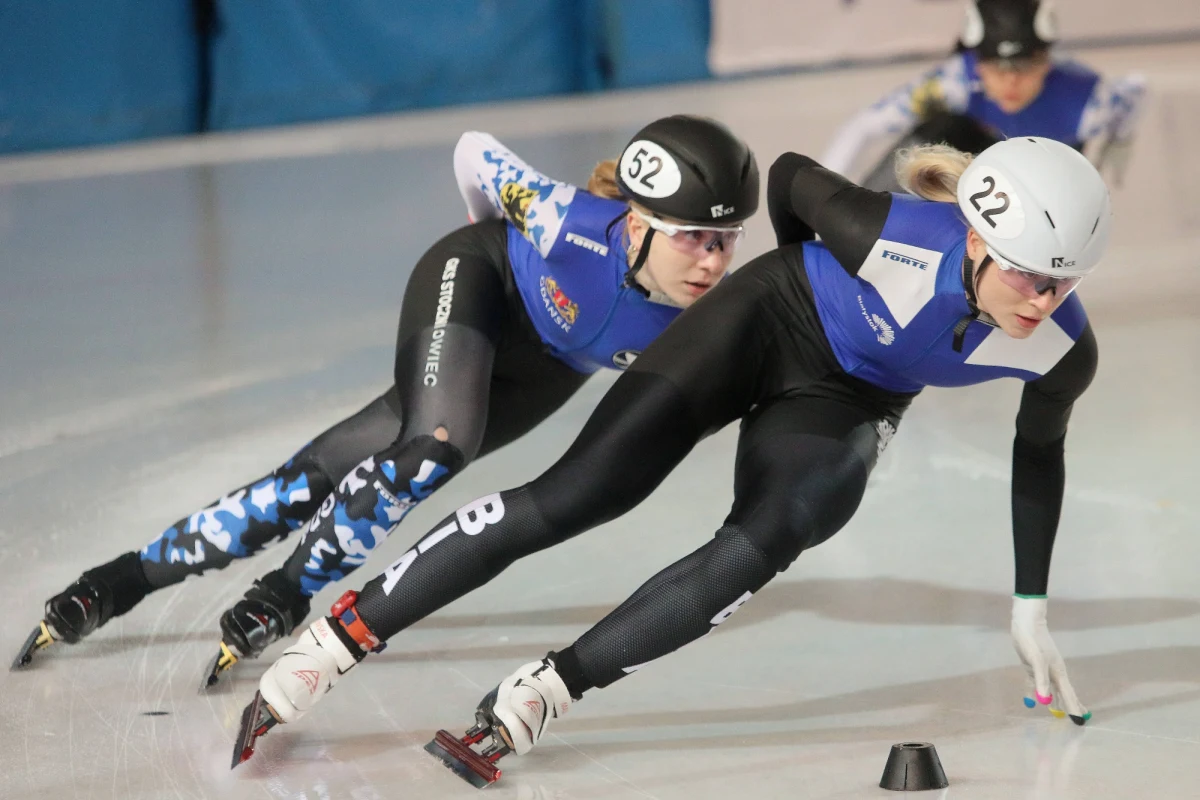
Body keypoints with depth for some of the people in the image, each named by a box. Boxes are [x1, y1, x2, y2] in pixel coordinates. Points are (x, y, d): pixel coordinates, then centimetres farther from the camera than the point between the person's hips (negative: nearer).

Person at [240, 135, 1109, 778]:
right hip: (762, 323, -3)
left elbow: (1039, 450, -1)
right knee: (571, 498, -15)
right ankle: (338, 638, -9)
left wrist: (1032, 607, 5)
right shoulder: (893, 236, -35)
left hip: (846, 405, 3)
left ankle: (544, 692, -23)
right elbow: (793, 174, -13)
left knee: (762, 545, -28)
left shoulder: (1064, 349, -23)